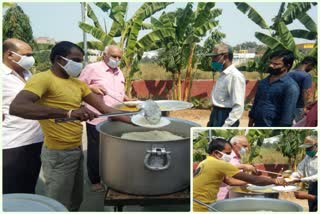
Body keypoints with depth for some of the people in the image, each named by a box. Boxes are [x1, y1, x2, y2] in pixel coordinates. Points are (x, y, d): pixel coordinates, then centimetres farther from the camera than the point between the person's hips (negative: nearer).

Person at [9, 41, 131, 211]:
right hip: (58, 154, -8)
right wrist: (69, 112, -40)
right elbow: (16, 107, -32)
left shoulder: (78, 83, 9)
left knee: (75, 202, 23)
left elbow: (103, 108, 6)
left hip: (77, 150, 8)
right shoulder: (43, 79, -15)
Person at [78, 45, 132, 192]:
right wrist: (91, 87, -21)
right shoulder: (92, 68, -7)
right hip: (97, 119, -6)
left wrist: (127, 99, 6)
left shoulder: (119, 72, 15)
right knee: (96, 152, 6)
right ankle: (95, 181, 22)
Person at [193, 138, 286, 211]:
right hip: (200, 208, -9)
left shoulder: (207, 163, 12)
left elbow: (230, 181, 16)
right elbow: (252, 179, -11)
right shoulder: (218, 164, -16)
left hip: (198, 205, 9)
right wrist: (274, 181, 0)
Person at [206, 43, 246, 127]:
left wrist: (225, 126, -23)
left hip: (226, 118, -9)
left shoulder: (235, 76, -18)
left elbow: (238, 107, -22)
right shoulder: (223, 75, 12)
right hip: (216, 116, 9)